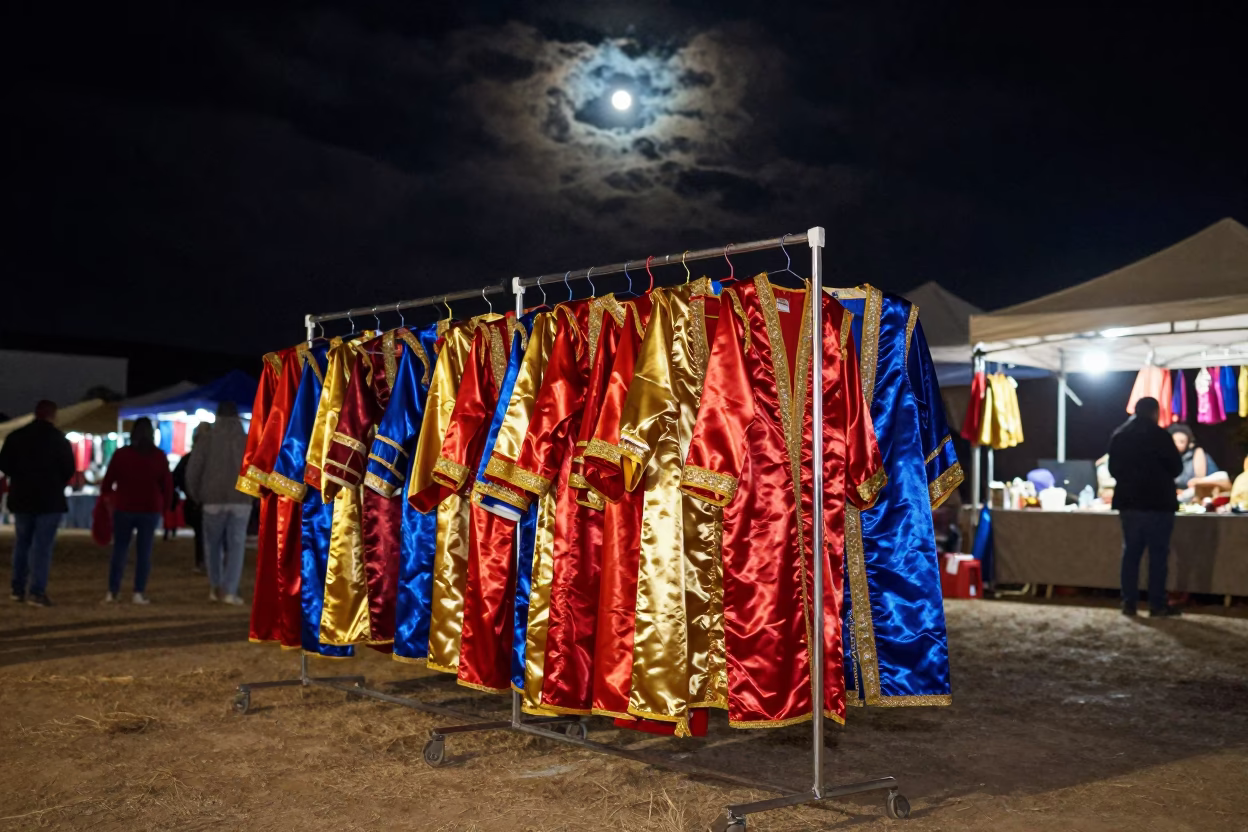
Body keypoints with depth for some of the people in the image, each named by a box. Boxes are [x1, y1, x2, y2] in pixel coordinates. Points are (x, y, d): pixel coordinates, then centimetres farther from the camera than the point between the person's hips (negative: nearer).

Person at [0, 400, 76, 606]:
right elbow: (68, 469, -6)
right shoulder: (58, 439, -7)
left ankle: (18, 589, 17)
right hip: (50, 499, -4)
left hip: (21, 497, 4)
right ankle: (37, 592, -9)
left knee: (23, 542, 16)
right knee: (43, 545, -4)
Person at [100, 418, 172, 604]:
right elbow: (167, 485, 2)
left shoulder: (121, 454, 0)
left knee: (119, 550, 7)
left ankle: (112, 592, 3)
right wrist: (163, 506, 14)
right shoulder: (159, 456, 1)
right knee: (144, 551, 3)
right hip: (150, 510, 0)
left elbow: (107, 482, 2)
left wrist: (106, 499, 19)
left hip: (124, 509, 0)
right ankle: (139, 593, 0)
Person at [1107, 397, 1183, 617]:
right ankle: (1157, 605, 0)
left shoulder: (1118, 435, 8)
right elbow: (1176, 467, -4)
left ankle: (1129, 602, 8)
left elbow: (1113, 468, 14)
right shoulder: (1158, 434, -11)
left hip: (1128, 502, 6)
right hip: (1157, 502, -5)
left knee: (1131, 552, 9)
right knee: (1158, 554, 0)